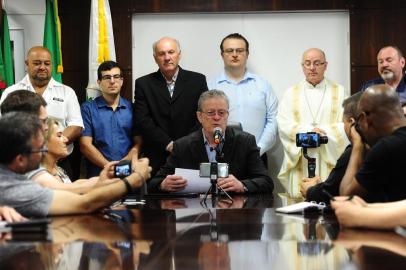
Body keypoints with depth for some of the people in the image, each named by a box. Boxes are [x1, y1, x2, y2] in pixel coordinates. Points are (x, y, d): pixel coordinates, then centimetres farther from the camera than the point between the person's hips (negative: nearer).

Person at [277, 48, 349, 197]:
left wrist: (323, 133, -12)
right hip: (301, 162, 1)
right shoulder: (291, 94, 13)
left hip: (330, 161, -1)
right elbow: (284, 124, 0)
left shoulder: (340, 92, 10)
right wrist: (308, 131, -15)